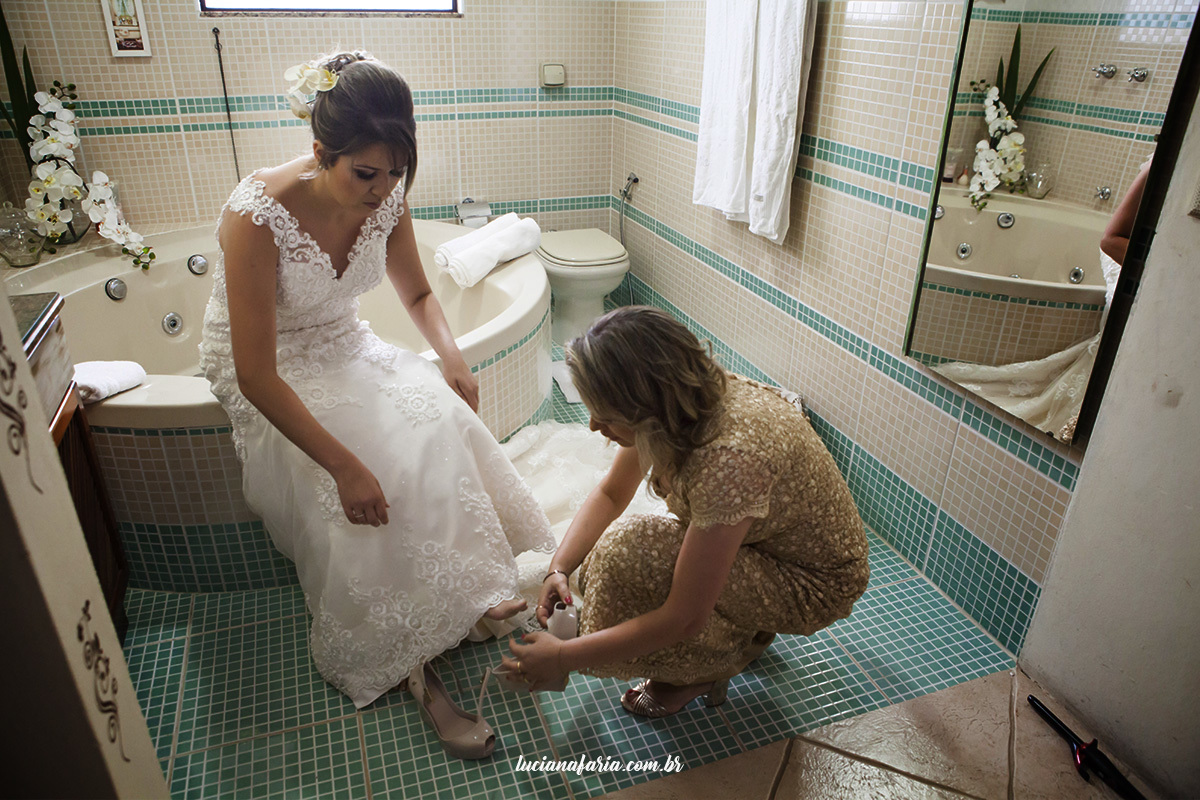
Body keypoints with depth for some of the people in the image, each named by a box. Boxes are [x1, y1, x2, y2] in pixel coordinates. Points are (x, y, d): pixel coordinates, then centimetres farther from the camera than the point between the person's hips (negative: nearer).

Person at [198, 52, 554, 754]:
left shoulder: (386, 196, -12)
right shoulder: (257, 216, -29)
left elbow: (418, 294, 5)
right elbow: (257, 376, -29)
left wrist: (451, 355, -16)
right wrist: (345, 466, -35)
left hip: (345, 349, 5)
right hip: (269, 374, -5)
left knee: (438, 414, -22)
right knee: (376, 472, -26)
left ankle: (470, 590, -7)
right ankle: (403, 652, -11)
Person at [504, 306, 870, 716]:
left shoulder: (729, 457, -39)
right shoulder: (688, 395, -15)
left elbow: (684, 619, -30)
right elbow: (611, 493, 2)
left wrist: (563, 658, -22)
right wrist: (559, 569, -11)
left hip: (817, 586, -8)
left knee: (627, 552, -24)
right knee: (595, 571, 1)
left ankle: (703, 671, 2)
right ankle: (746, 626, 14)